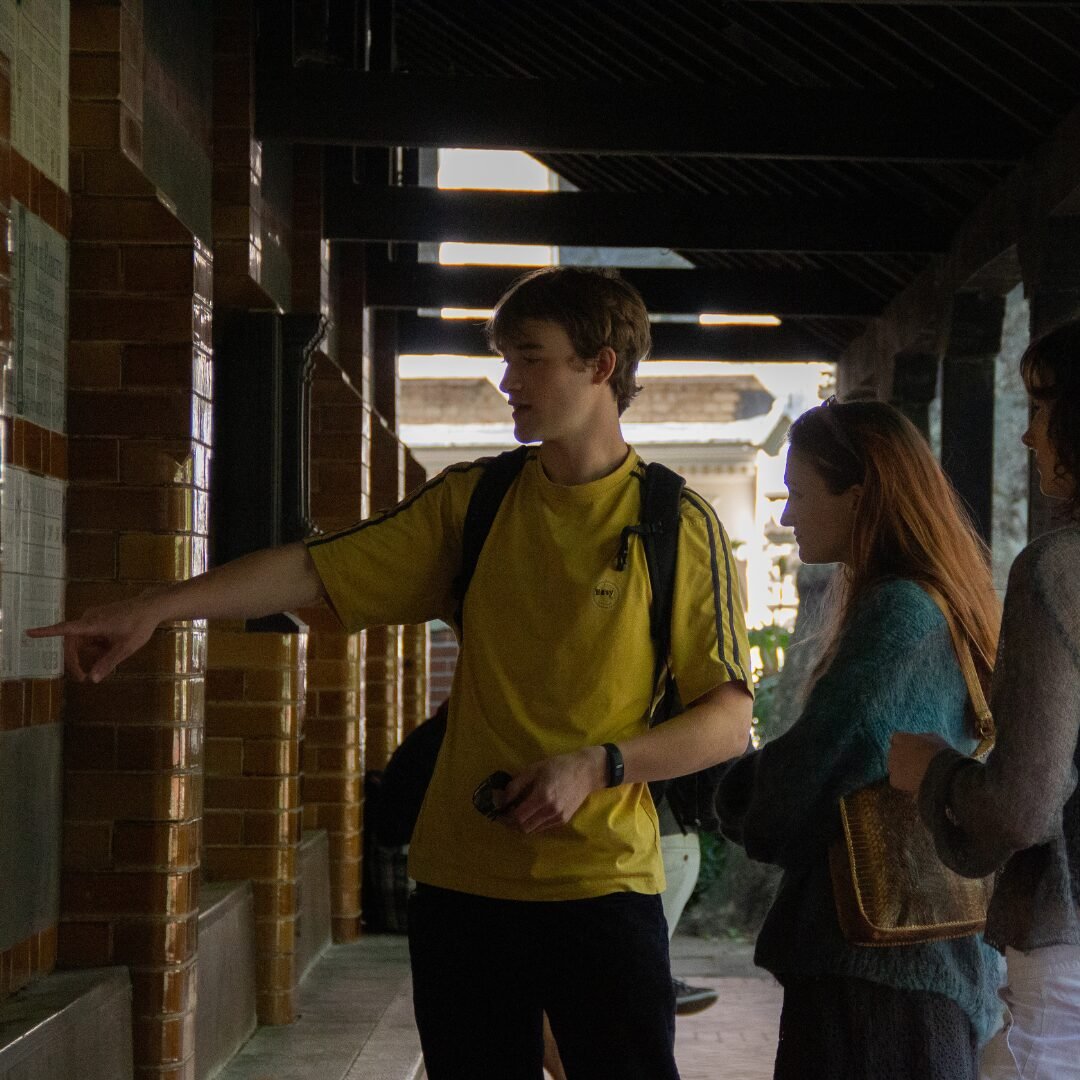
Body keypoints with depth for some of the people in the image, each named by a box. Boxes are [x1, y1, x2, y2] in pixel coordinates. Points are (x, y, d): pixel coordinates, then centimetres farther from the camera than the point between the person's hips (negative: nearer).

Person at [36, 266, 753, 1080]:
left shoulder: (679, 525, -3)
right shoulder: (473, 500, 7)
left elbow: (728, 722, -3)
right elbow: (317, 569, 2)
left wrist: (596, 766, -16)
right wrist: (159, 607, -7)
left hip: (603, 883, -3)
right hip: (462, 882, 3)